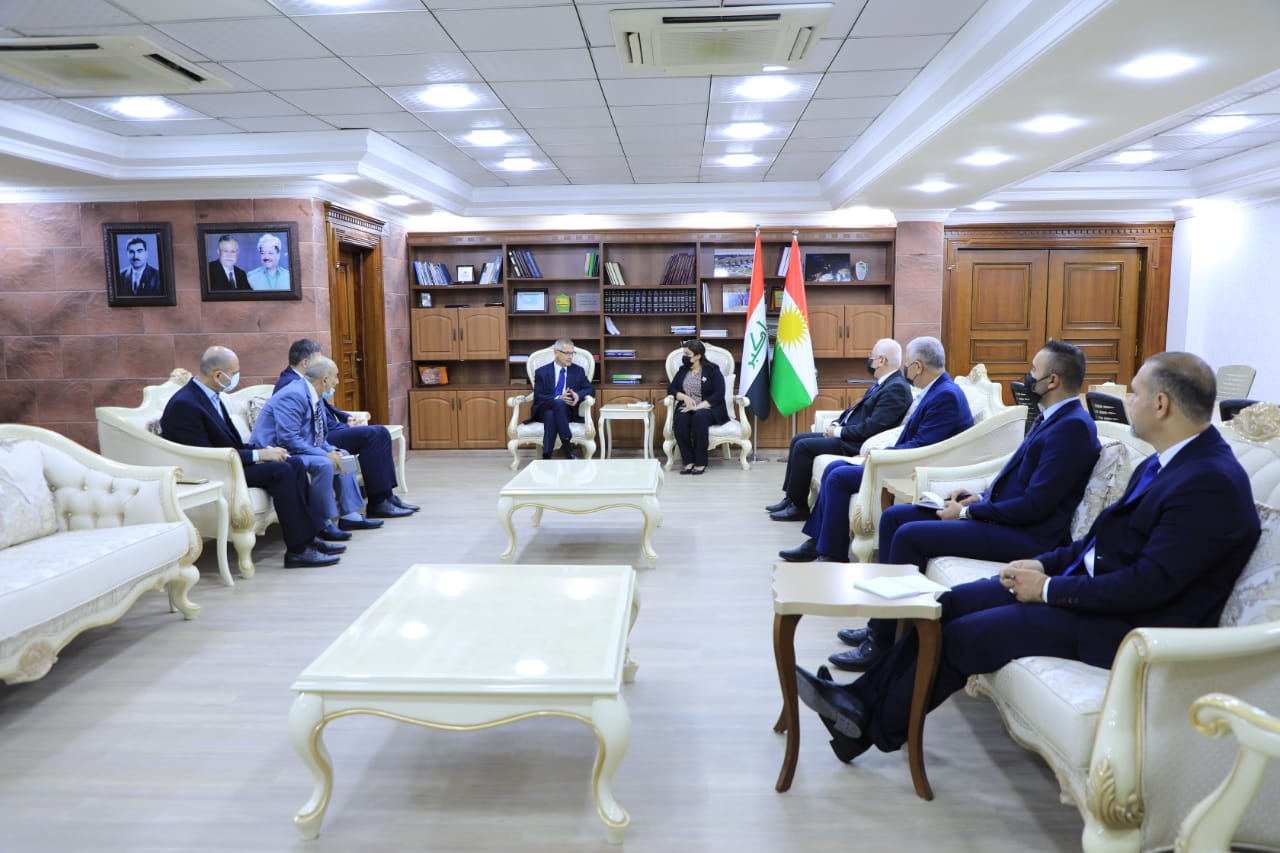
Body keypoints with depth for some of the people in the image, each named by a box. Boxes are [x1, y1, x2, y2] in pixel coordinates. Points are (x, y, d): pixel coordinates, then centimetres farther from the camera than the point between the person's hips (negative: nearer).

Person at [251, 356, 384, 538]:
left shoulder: (313, 396, 10)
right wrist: (325, 454, -25)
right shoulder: (293, 396, -21)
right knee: (323, 464, -30)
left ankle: (349, 515, 10)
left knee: (342, 456, 11)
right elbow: (289, 439, -28)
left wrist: (331, 450, -3)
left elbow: (316, 436, 17)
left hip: (293, 450, 11)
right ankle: (322, 524, -18)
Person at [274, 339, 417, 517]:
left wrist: (348, 417, 7)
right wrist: (346, 427, -10)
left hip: (322, 433, 11)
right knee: (370, 434, -23)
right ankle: (378, 503, -19)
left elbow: (325, 407, 24)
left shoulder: (300, 381, 17)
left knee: (381, 433, 0)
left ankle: (387, 495, -2)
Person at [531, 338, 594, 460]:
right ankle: (568, 449, -43)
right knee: (558, 403, -38)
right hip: (545, 410, -1)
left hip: (568, 411, 1)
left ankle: (546, 456, -39)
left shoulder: (578, 371, 12)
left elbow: (590, 390, 7)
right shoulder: (541, 372, 5)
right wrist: (558, 398, -21)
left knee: (551, 414, -36)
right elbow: (538, 397, -3)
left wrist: (578, 395, -17)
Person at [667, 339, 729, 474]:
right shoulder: (682, 370, 15)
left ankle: (701, 462, -30)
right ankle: (688, 461, -29)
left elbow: (719, 395, -10)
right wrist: (685, 397, -10)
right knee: (679, 419, -32)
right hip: (687, 409, 4)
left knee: (699, 417, -39)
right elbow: (671, 389, 11)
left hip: (708, 409, -3)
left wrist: (698, 406, -20)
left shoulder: (712, 370, 0)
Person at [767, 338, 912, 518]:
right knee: (798, 439, 7)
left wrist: (839, 431, -16)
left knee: (803, 446, -17)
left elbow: (871, 428, -25)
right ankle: (791, 498, 11)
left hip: (858, 445, -11)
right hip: (846, 435, 11)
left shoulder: (897, 388, -18)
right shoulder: (883, 383, 14)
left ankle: (799, 507, -5)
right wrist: (837, 424, 5)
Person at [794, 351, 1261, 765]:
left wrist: (1050, 588, -18)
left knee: (960, 637, -12)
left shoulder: (1212, 483, -22)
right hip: (1089, 585, 9)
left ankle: (873, 727, 8)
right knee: (950, 604, 0)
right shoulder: (1163, 463, 10)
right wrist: (1045, 564, 1)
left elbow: (1150, 583, -26)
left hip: (1123, 624, -9)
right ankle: (863, 697, 7)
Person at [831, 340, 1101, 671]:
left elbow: (1034, 505, -22)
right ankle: (883, 622, 10)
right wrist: (979, 498, 5)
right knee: (893, 516, 4)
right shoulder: (1051, 417, 14)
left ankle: (881, 641, -7)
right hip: (1000, 513, 10)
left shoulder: (1073, 427, -17)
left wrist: (968, 512, -15)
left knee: (909, 535, -20)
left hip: (1025, 535, -10)